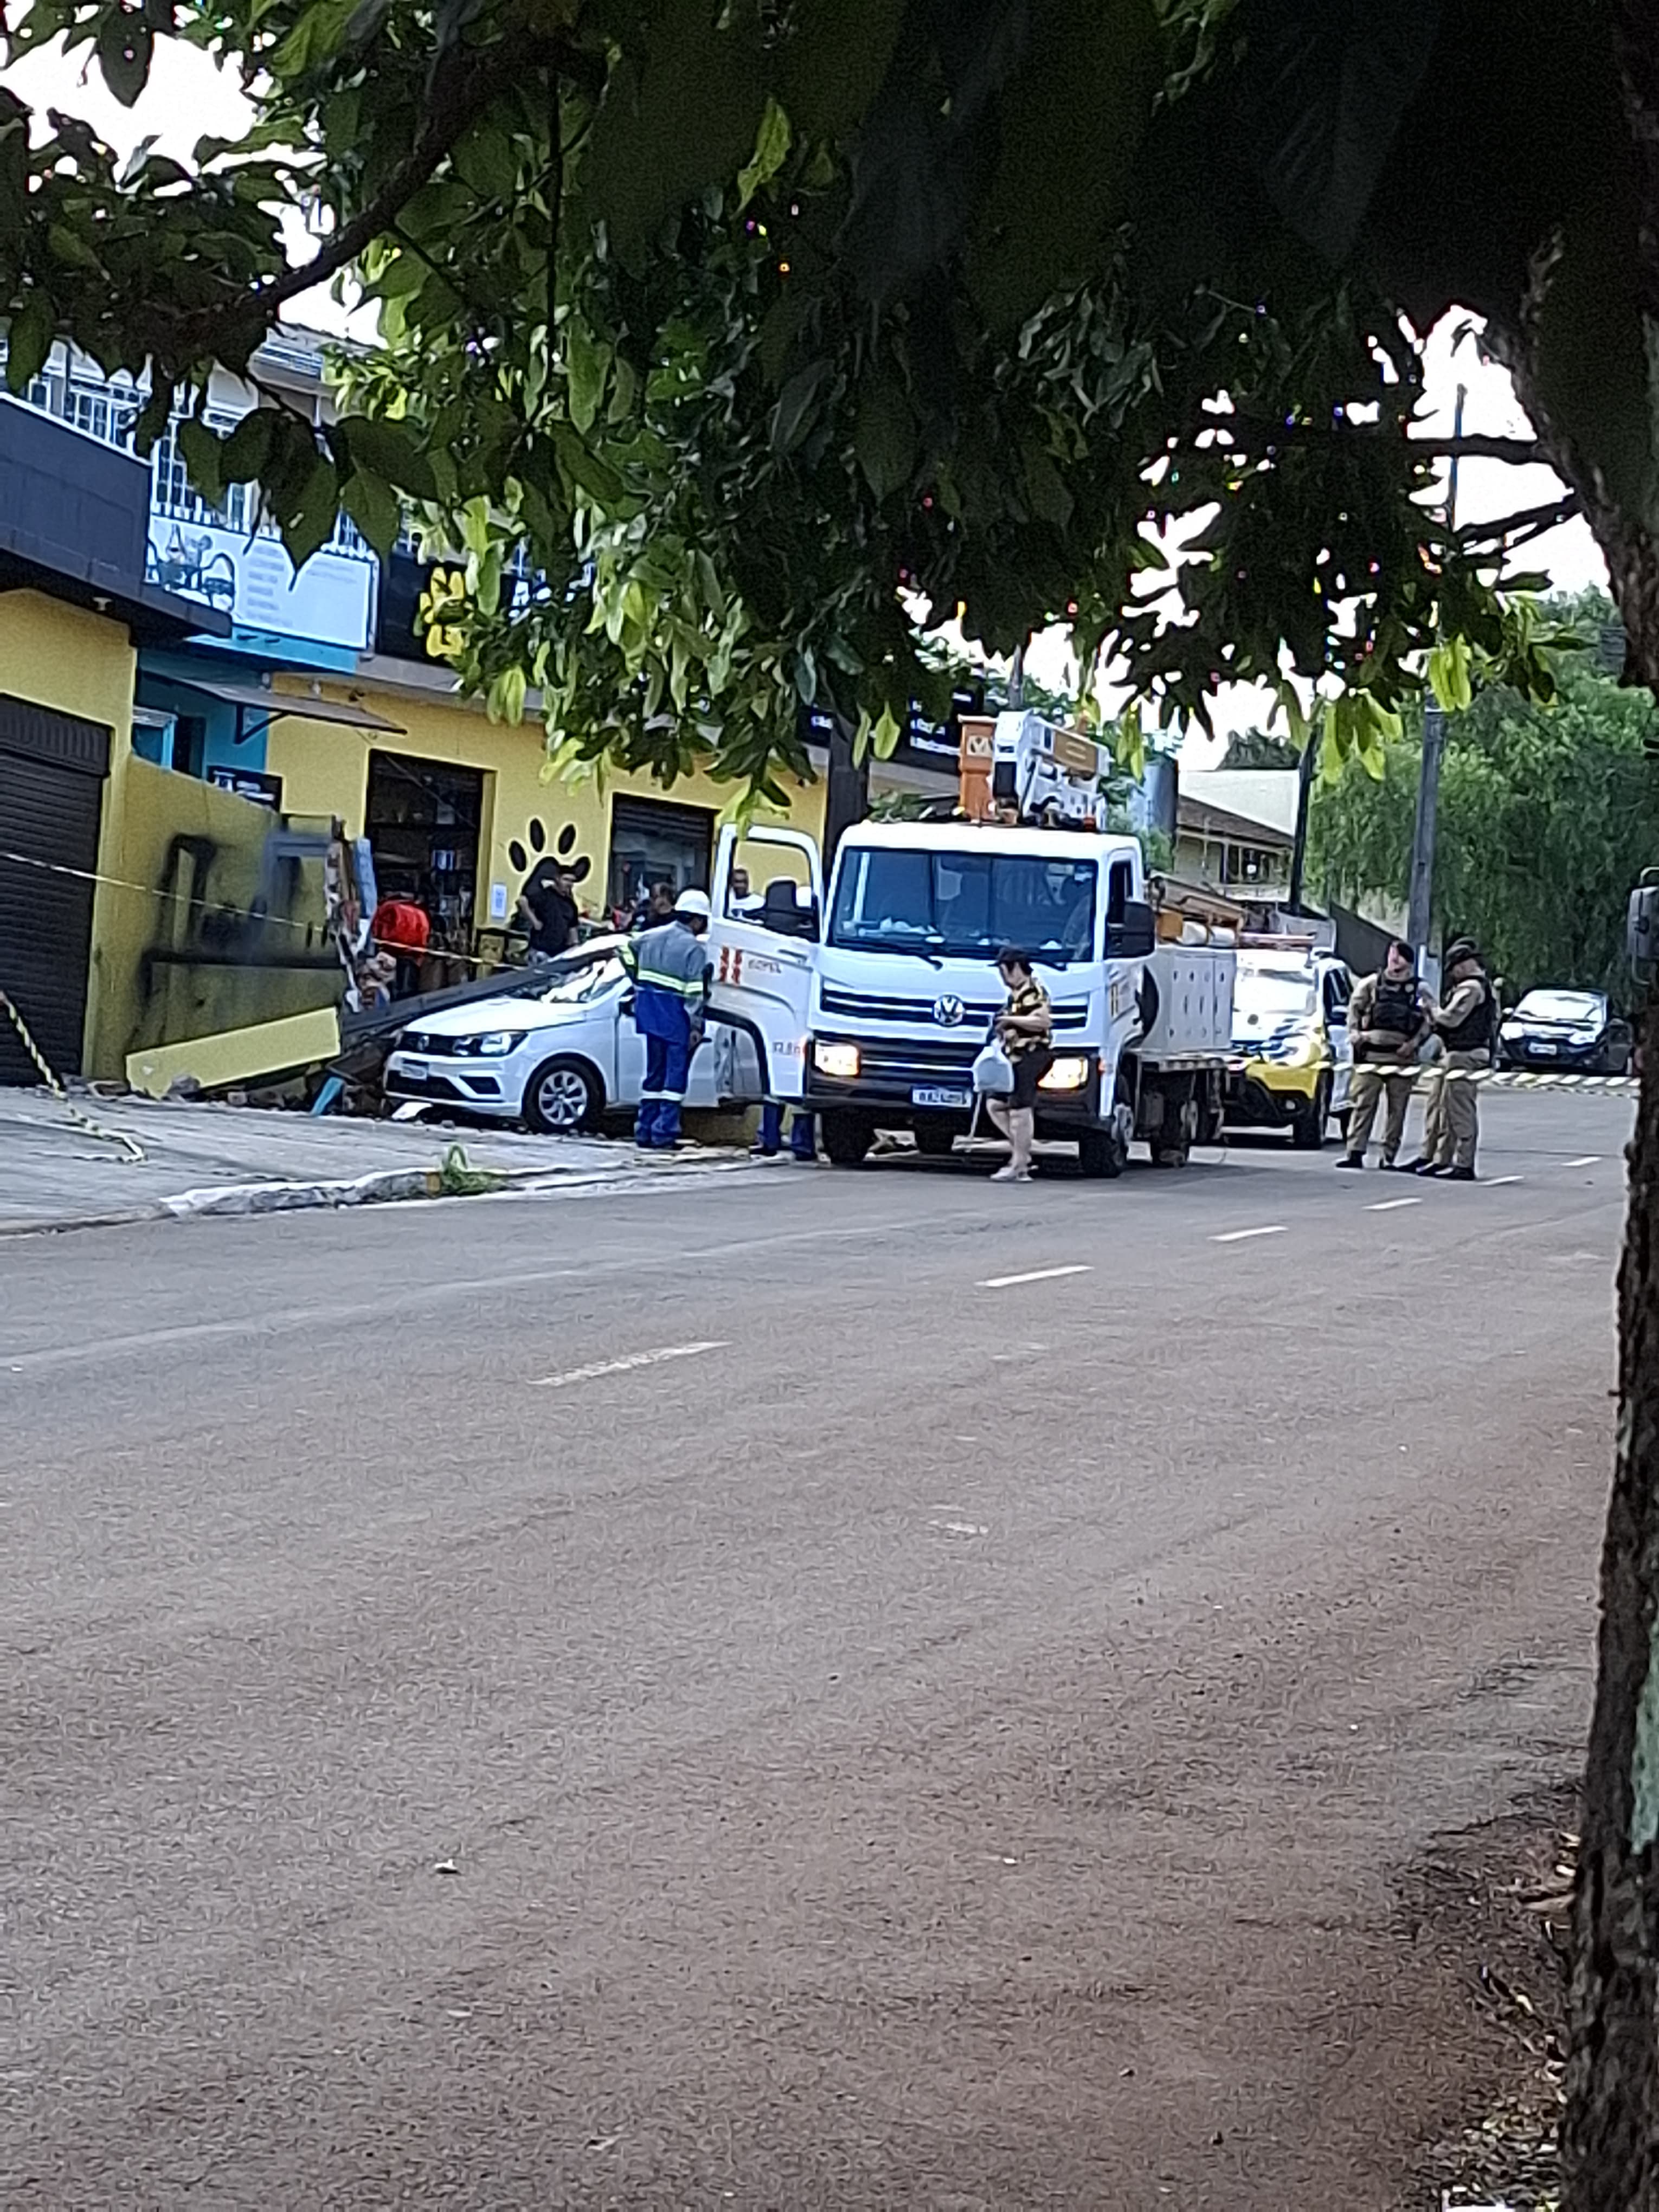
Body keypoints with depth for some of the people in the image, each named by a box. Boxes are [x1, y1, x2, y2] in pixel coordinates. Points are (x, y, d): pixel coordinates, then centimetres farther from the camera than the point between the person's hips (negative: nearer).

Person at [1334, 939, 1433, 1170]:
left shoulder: (1418, 990, 6)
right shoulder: (1372, 983, 8)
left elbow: (1429, 1019, 4)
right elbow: (1354, 1008, 11)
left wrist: (1415, 1042, -8)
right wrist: (1355, 1034, -2)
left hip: (1402, 1056, 1)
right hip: (1371, 1053, -1)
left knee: (1397, 1108, 3)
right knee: (1363, 1104, -4)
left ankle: (1390, 1156, 9)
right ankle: (1355, 1152, -5)